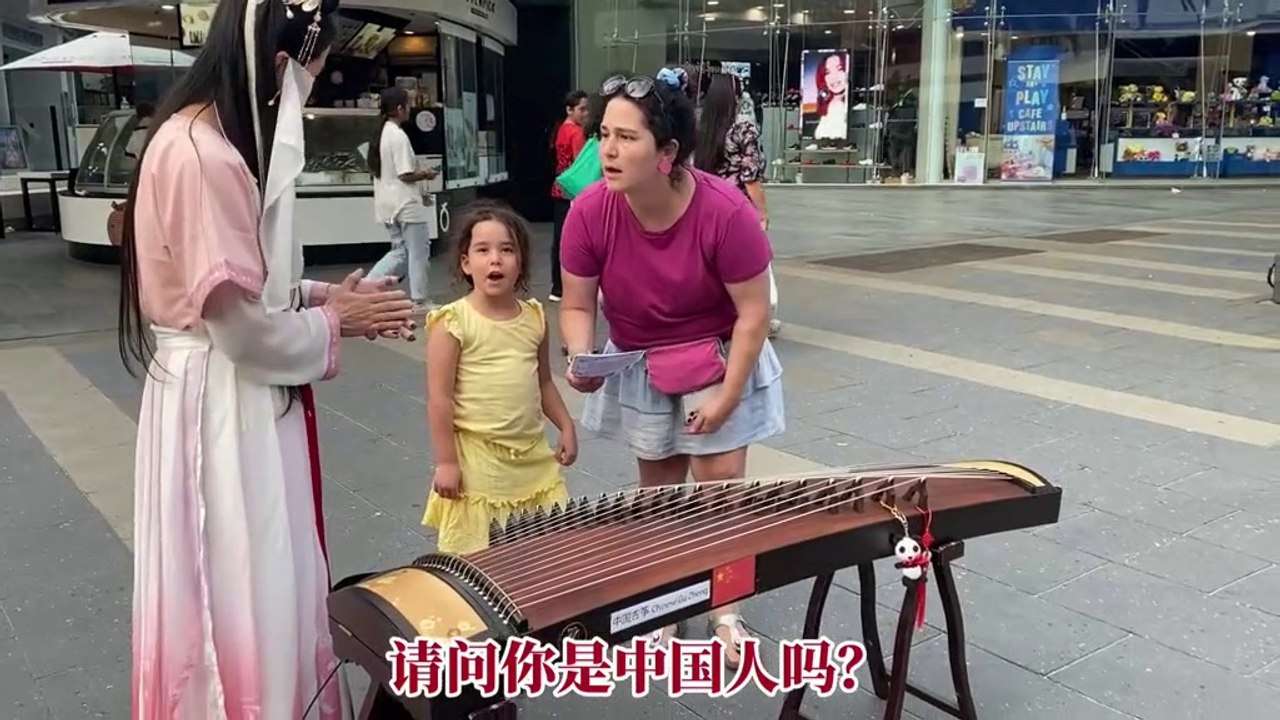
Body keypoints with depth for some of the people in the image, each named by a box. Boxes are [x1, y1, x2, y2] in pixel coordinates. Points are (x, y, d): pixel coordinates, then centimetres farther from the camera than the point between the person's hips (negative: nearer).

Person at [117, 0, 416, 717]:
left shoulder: (217, 139, 8)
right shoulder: (202, 154, -23)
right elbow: (242, 322, -22)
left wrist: (317, 293, 4)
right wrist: (335, 321, -7)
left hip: (241, 394, 10)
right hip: (222, 399, -10)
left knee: (263, 583, 22)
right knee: (240, 593, 5)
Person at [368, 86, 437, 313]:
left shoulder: (380, 134, 10)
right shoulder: (399, 136, -17)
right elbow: (405, 175, -20)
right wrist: (425, 174, -1)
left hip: (387, 203, 9)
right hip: (406, 203, -8)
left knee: (400, 251, 16)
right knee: (419, 251, 4)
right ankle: (419, 300, 10)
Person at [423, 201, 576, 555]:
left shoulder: (534, 317, 4)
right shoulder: (453, 322, -12)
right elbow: (439, 398, -12)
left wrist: (567, 427, 13)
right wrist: (446, 461, -13)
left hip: (534, 455, 5)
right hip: (476, 458, -5)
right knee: (474, 554, 3)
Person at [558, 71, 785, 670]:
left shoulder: (725, 211, -29)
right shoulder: (589, 212, -22)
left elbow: (753, 313, -18)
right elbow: (576, 305, -9)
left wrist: (726, 393, -17)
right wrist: (582, 360, -28)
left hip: (719, 360, -2)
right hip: (638, 367, 2)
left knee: (719, 484, 2)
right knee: (659, 488, 13)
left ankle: (723, 610, 24)